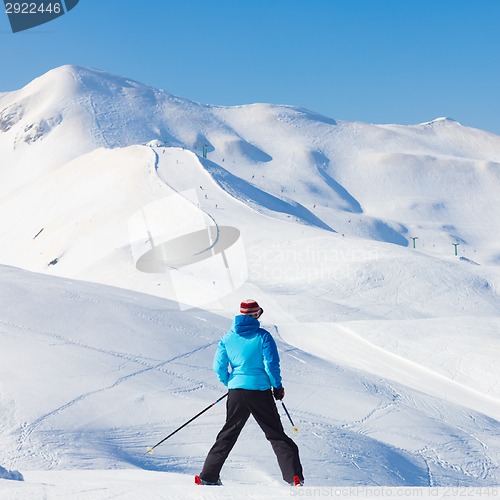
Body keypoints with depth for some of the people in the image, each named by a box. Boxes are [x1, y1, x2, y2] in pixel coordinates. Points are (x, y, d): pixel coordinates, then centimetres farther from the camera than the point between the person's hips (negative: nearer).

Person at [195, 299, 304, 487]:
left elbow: (219, 367, 4)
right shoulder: (263, 336, -6)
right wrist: (278, 386, 4)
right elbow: (271, 364, -10)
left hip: (236, 392, 3)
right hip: (260, 392, -3)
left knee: (228, 434, 18)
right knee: (276, 435, 3)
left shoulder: (228, 338, 4)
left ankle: (208, 476, 18)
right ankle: (294, 477, -7)